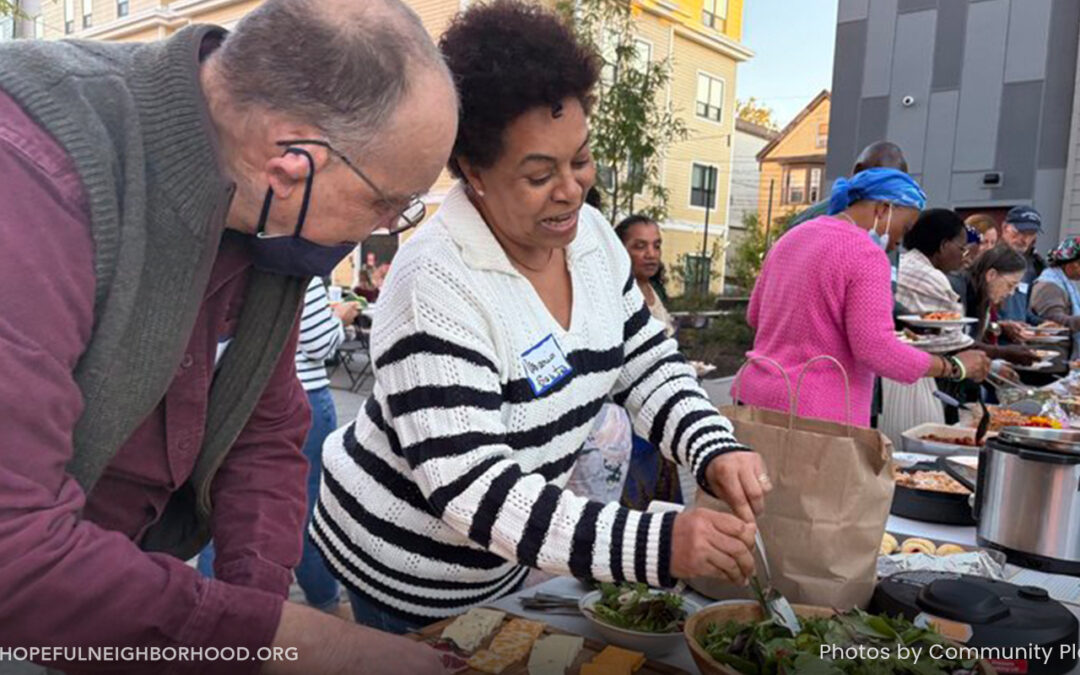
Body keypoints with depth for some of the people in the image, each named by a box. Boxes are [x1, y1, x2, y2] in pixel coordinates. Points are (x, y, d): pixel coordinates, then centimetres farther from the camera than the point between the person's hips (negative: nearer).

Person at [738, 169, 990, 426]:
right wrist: (955, 367, -7)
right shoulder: (867, 255, -13)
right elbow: (876, 349, -18)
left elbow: (755, 315, 20)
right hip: (815, 412, -8)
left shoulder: (792, 237, 11)